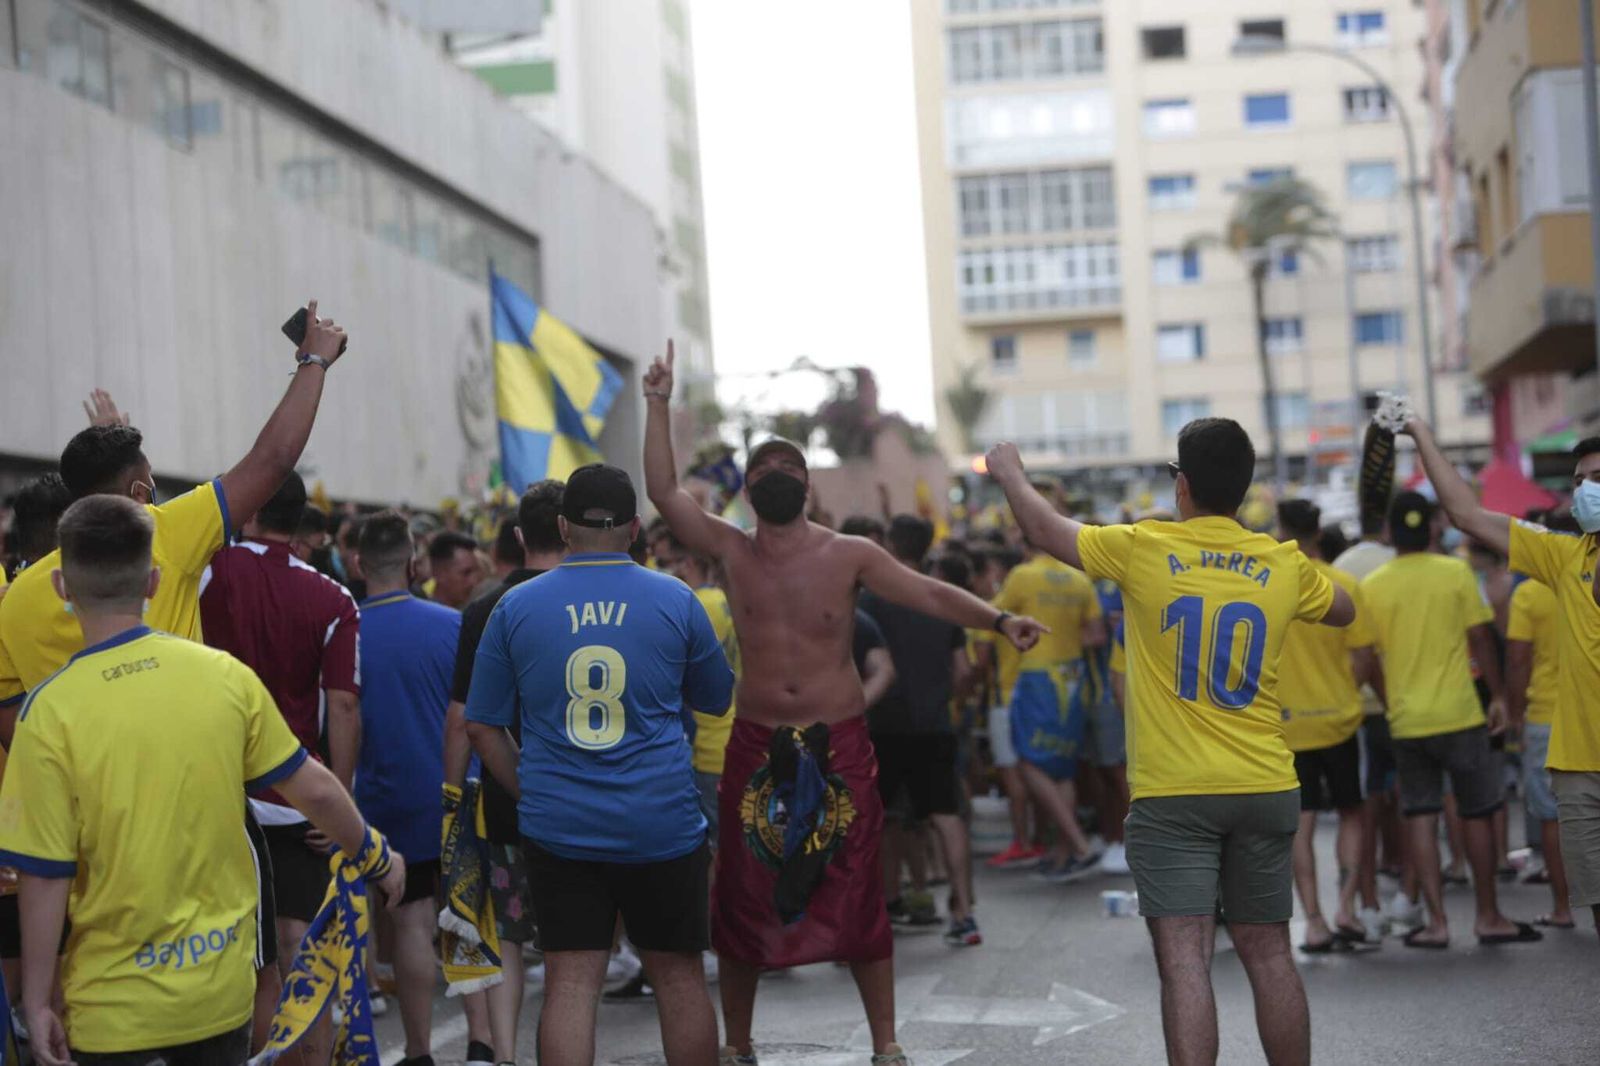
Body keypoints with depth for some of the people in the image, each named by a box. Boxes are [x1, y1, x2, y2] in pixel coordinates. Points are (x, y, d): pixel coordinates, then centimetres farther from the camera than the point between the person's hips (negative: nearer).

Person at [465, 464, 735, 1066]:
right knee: (679, 975, 10)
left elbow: (481, 726, 5)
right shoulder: (675, 601, 0)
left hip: (558, 828, 0)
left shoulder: (516, 607, 2)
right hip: (663, 824, 0)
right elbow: (718, 699, 15)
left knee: (570, 985, 1)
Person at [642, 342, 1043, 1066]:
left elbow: (929, 594, -9)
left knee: (857, 897, 2)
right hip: (757, 746, 1)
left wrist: (998, 619, -24)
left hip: (839, 745, -1)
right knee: (740, 898, 6)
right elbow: (663, 491, -5)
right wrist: (659, 406, -9)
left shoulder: (849, 555, -1)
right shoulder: (730, 551, 3)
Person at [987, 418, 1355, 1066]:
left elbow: (1045, 530, 7)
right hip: (1265, 790, 4)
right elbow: (1344, 611, 24)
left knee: (1184, 960, -7)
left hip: (1172, 795, -3)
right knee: (1269, 956, 13)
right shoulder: (1283, 566, 4)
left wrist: (1010, 472, 26)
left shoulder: (1144, 549, -6)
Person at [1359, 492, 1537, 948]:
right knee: (1477, 814, 9)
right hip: (1458, 713, -2)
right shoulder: (1456, 572, -5)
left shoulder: (1372, 585, -1)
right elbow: (1480, 637, -4)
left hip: (1405, 718, 2)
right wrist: (1497, 695, 5)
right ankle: (1489, 917, 15)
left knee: (1420, 817, 6)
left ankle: (1437, 922, 4)